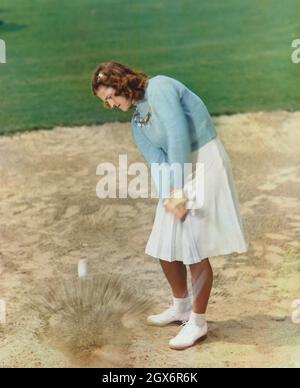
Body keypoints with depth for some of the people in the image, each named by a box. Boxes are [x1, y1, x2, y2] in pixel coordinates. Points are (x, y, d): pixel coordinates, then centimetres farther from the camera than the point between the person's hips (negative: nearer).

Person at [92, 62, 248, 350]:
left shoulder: (159, 87, -12)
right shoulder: (136, 123, 11)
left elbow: (178, 136, -20)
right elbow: (156, 161, -2)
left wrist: (178, 189, -20)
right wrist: (167, 197, -19)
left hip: (204, 162, -8)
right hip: (177, 173, 8)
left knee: (194, 249, -6)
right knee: (164, 247, 10)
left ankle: (198, 322, 9)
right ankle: (181, 307, 32)